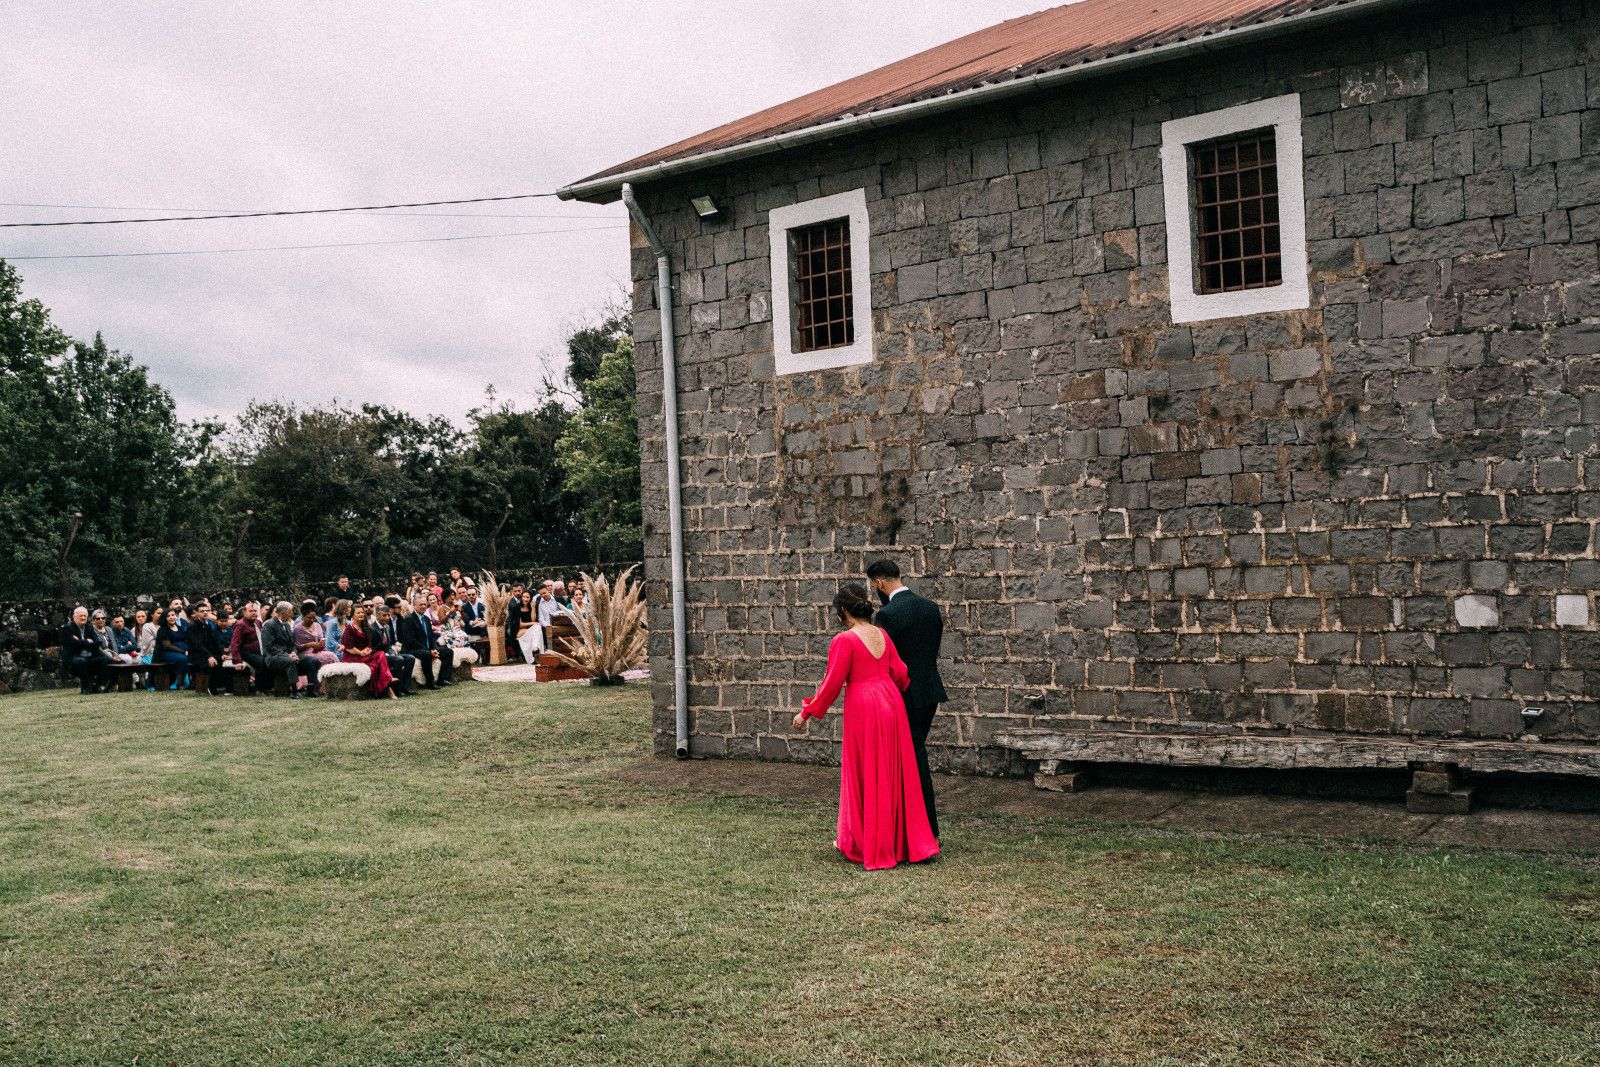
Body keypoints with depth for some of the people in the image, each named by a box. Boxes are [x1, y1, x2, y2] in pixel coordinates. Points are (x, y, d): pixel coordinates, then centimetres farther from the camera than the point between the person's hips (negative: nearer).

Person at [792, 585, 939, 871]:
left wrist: (807, 712, -1)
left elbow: (832, 683, -12)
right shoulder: (882, 635, 7)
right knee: (894, 774, 14)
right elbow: (899, 672, 11)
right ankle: (904, 842, 21)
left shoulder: (844, 640, -12)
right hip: (891, 703, 6)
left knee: (866, 775, 5)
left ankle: (864, 845, 16)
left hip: (863, 709, -6)